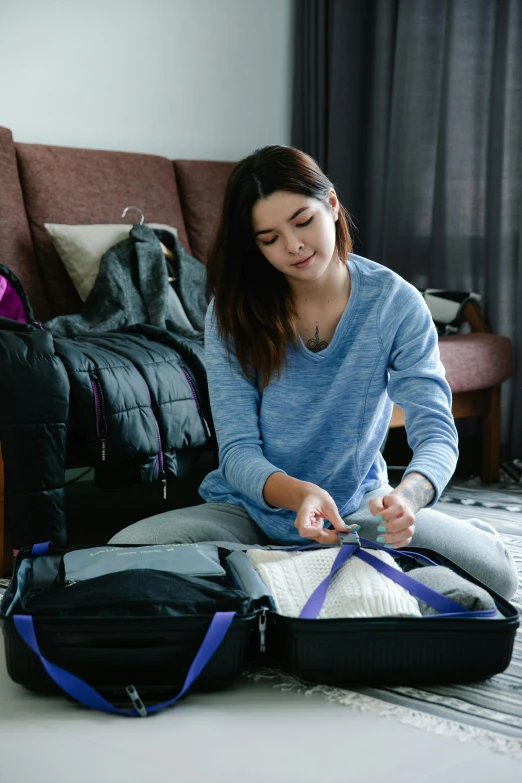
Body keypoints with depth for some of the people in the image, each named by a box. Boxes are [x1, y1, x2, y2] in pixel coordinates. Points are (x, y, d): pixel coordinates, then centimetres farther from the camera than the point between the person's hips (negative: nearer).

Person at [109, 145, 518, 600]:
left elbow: (436, 432, -17)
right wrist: (298, 494, -39)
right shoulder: (233, 310, -11)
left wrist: (409, 495, -42)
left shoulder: (396, 303, -11)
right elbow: (238, 452, -16)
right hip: (253, 509, 1)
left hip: (358, 510, -1)